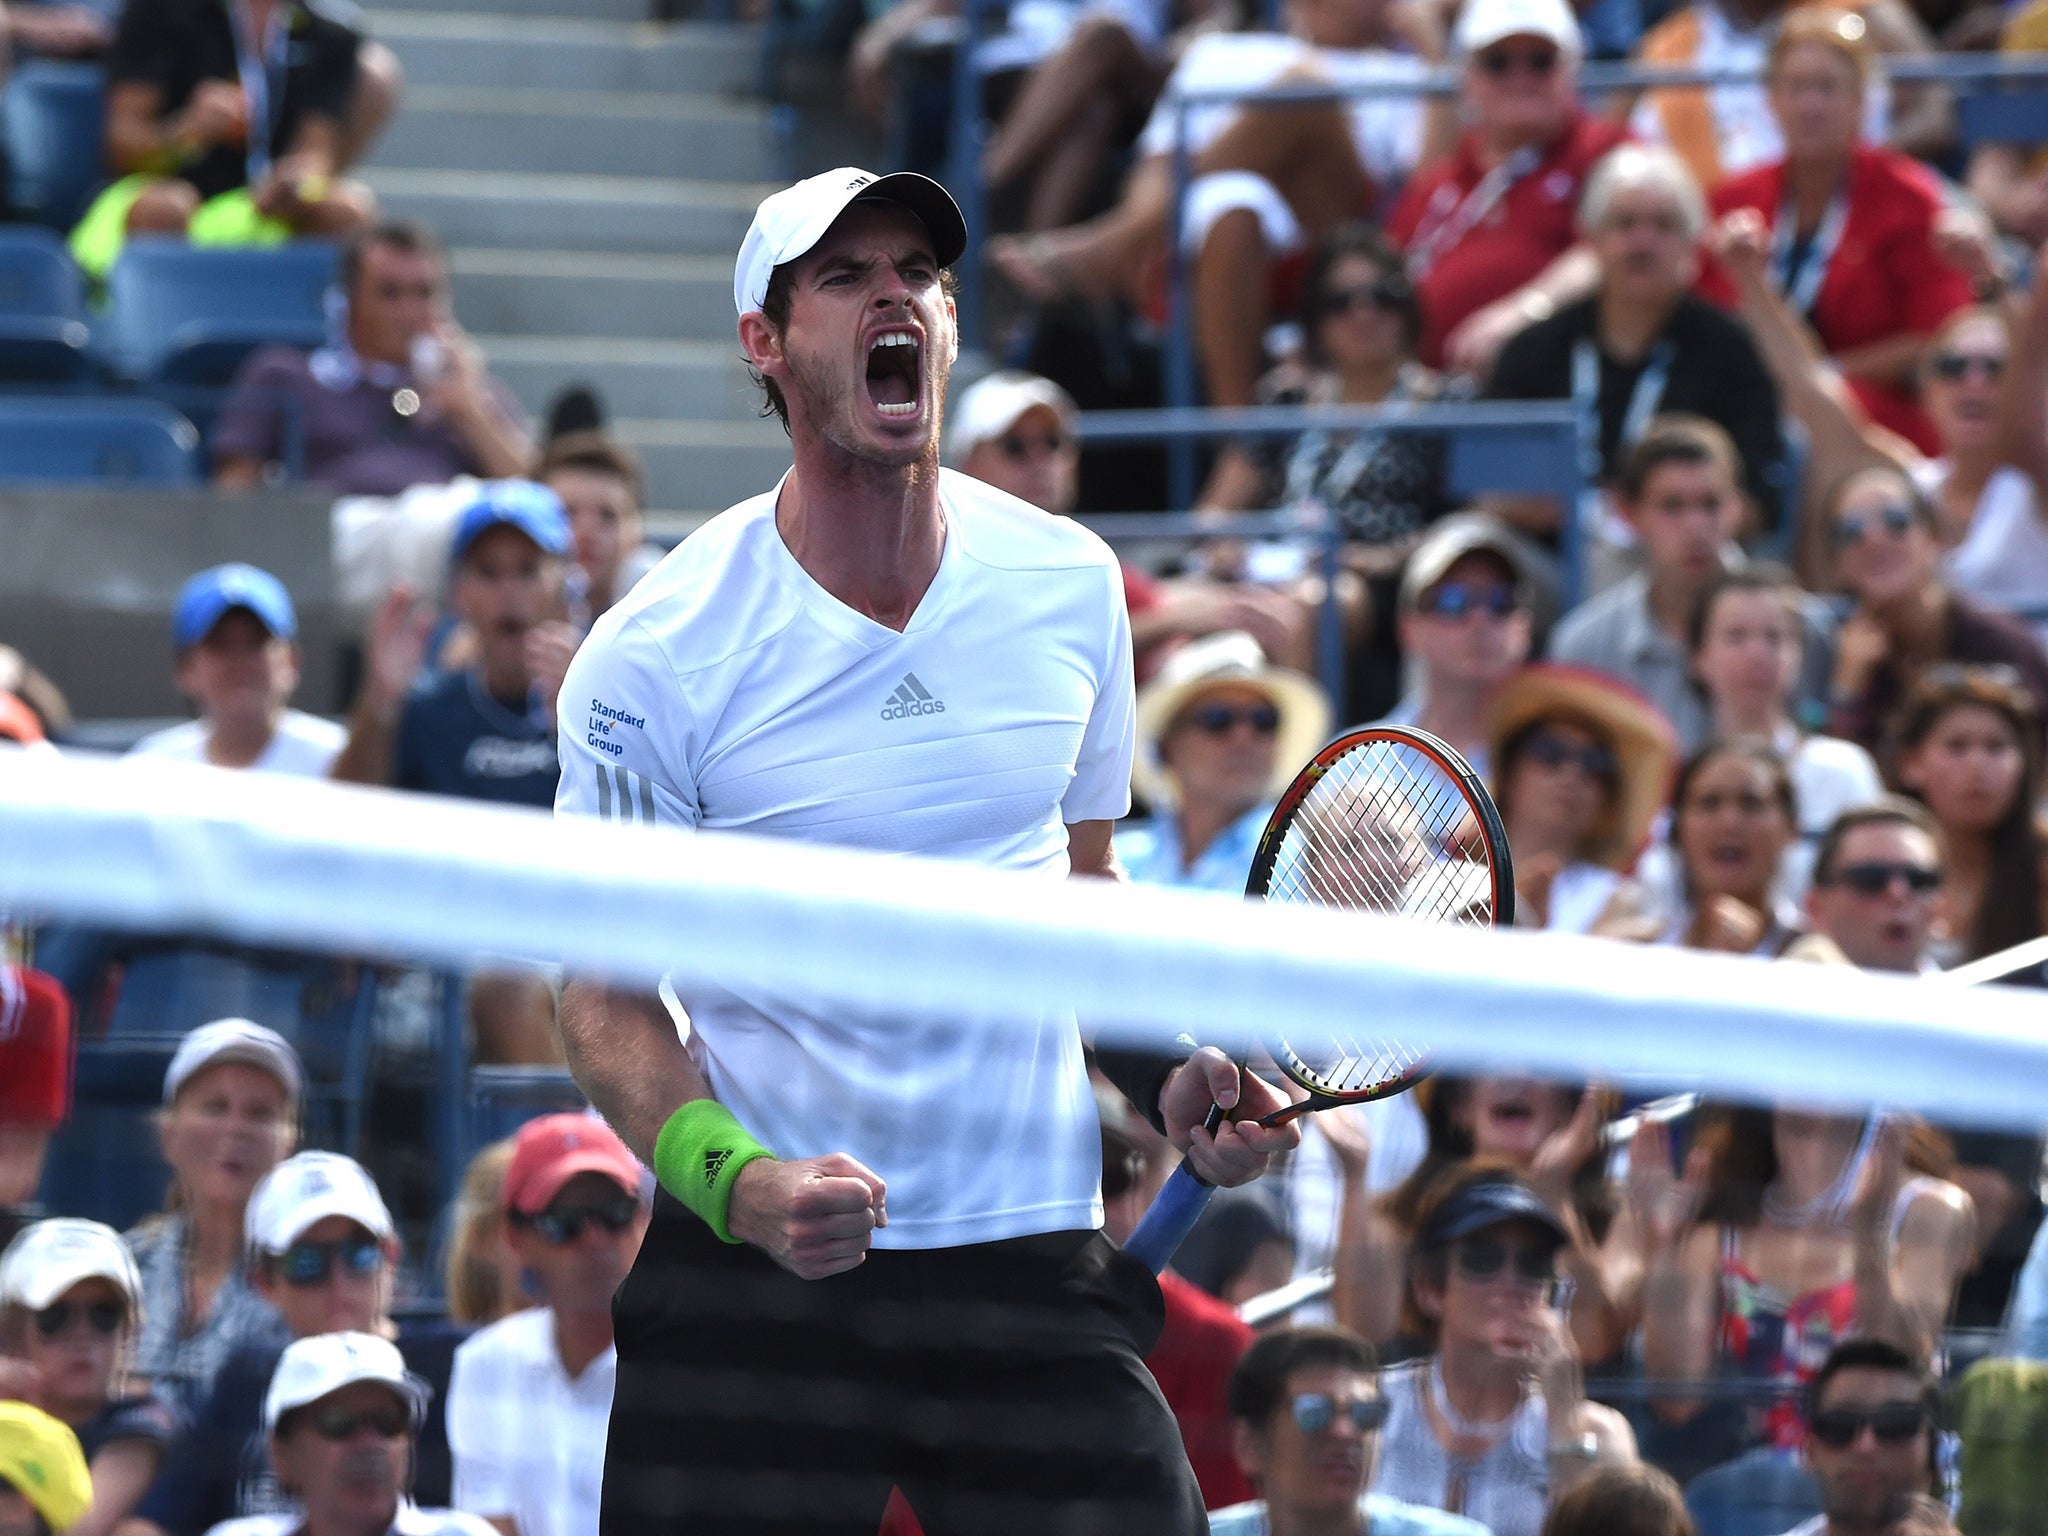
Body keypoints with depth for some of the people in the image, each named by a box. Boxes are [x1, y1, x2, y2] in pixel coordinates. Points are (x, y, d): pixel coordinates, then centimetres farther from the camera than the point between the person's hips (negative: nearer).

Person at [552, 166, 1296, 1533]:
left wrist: (1169, 1077, 2)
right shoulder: (656, 656, -8)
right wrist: (738, 1184, -22)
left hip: (1035, 1252, 3)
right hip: (753, 1268, -3)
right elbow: (605, 995, -5)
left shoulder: (1071, 584, 5)